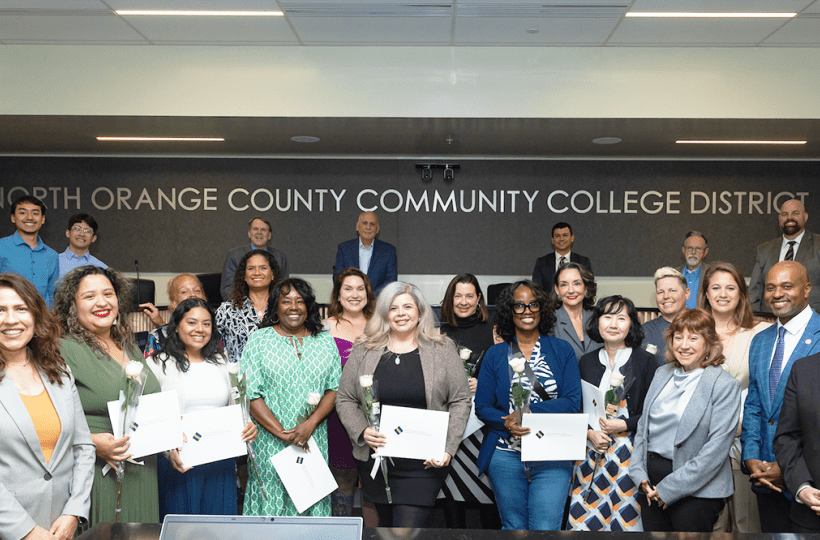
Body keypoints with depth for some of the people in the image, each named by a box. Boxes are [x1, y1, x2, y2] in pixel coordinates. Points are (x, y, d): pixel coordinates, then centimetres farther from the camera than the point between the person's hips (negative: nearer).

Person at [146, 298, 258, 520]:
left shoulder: (221, 363, 13)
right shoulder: (158, 364, -1)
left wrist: (247, 426, -2)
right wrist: (168, 448, -22)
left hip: (221, 466, 4)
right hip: (179, 463, -4)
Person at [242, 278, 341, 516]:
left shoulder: (325, 341, 8)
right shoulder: (258, 340, 0)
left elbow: (334, 389, 4)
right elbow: (250, 395, -6)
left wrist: (310, 424, -11)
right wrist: (281, 433, -13)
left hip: (314, 441, 2)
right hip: (270, 442, -2)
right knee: (271, 499, 2)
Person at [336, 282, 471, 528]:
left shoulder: (442, 349, 2)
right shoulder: (364, 351, 6)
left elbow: (461, 401, 2)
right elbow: (344, 399, 9)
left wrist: (448, 449, -8)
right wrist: (362, 431, -9)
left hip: (423, 464, -2)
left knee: (409, 528, -10)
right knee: (386, 523, 14)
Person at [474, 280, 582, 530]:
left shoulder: (562, 350, 5)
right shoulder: (495, 354, 8)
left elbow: (573, 402, -3)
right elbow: (482, 406, 6)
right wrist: (507, 423, -14)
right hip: (506, 455, 2)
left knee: (545, 528, -9)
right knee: (513, 527, 10)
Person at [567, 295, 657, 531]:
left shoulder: (646, 361, 0)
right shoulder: (586, 362, 9)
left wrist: (625, 425, -12)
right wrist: (589, 432, -5)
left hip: (631, 452, -3)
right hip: (591, 451, 3)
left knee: (626, 518, -4)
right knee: (585, 517, 1)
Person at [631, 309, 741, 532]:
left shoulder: (725, 385, -9)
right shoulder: (662, 374, 10)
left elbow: (716, 449, -15)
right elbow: (643, 426, 14)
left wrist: (670, 489, -15)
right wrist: (640, 475, 1)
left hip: (696, 490, -5)